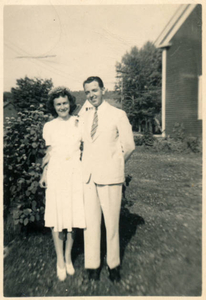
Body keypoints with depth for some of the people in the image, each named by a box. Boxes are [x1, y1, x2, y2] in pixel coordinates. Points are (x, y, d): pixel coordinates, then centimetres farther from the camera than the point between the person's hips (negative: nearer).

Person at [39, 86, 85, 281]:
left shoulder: (79, 123, 4)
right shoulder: (49, 127, 5)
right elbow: (49, 153, 11)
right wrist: (44, 175, 5)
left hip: (75, 172, 0)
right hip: (56, 173, 0)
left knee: (73, 214, 7)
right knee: (56, 215, 3)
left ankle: (68, 256, 29)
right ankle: (60, 260, 24)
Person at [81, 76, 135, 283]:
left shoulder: (118, 115, -1)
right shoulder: (84, 116, 11)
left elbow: (129, 146, 2)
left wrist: (113, 164, 9)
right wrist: (88, 165, 12)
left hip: (109, 176, -3)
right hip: (87, 175, 3)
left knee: (111, 222, 5)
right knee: (90, 221, 8)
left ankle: (113, 264, 28)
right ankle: (92, 265, 26)